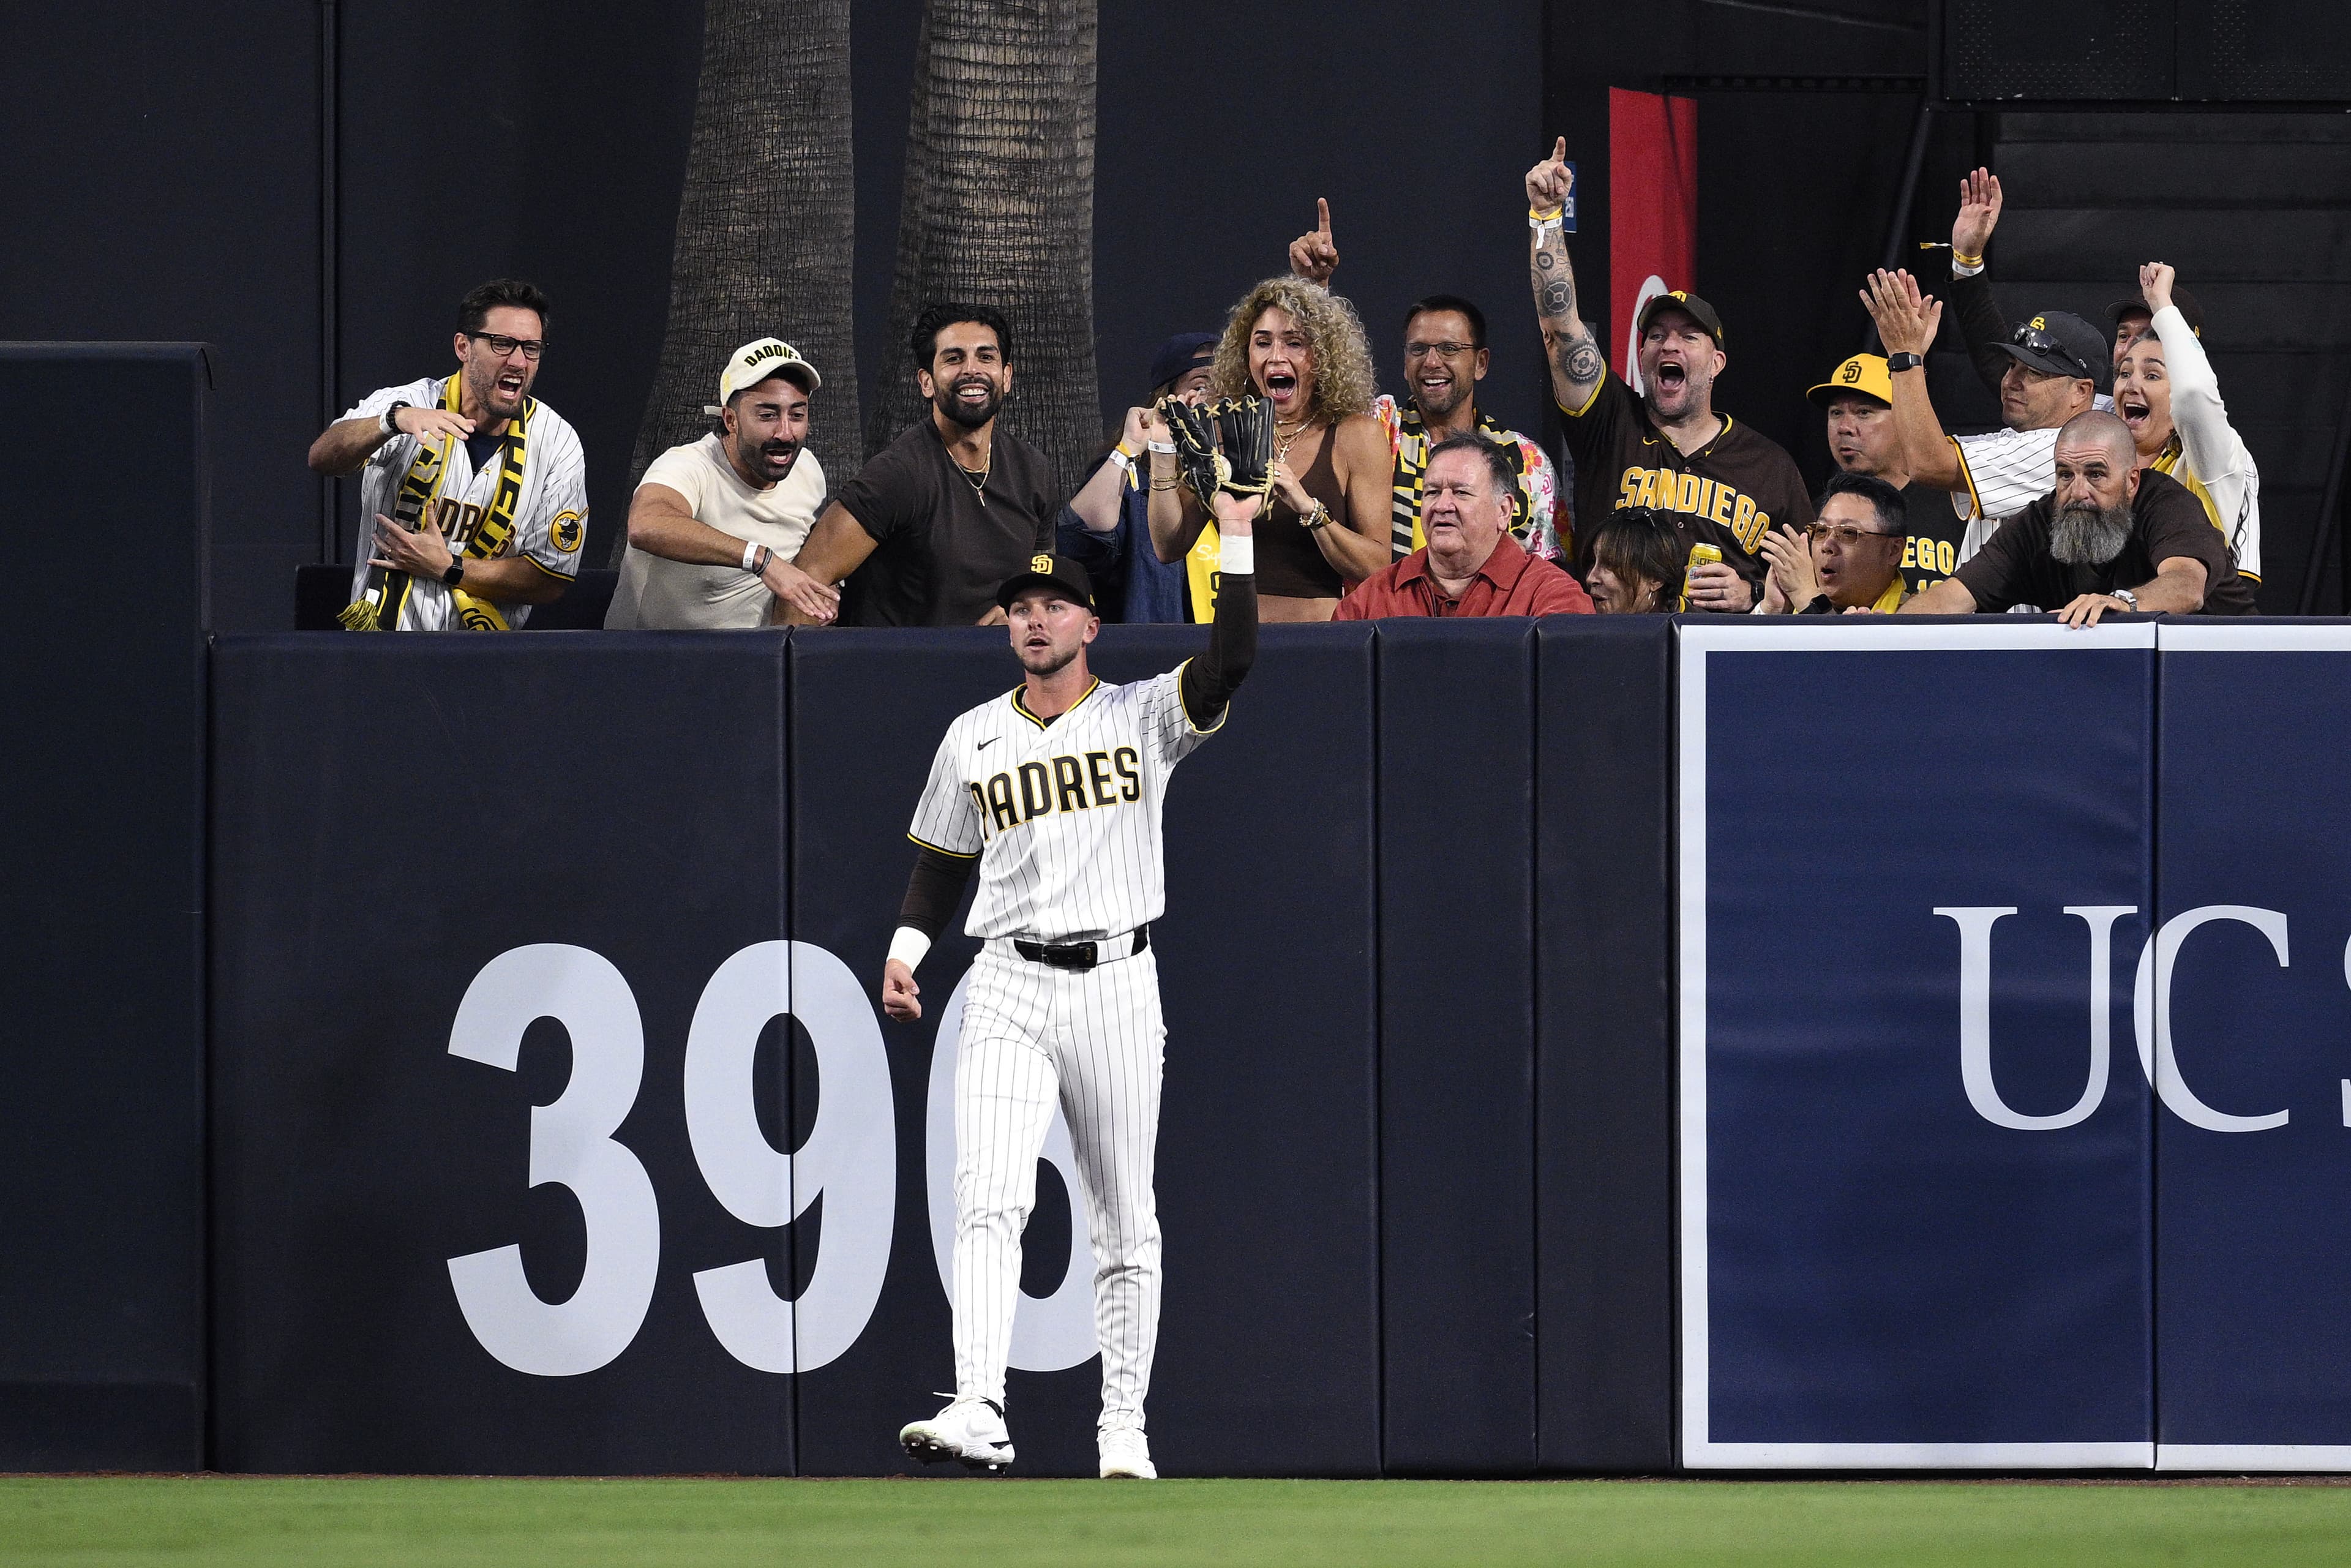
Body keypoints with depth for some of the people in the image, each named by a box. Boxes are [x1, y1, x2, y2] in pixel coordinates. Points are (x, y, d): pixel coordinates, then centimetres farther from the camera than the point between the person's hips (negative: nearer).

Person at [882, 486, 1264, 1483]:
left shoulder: (1143, 717, 4)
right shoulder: (973, 739, 13)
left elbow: (1229, 663, -12)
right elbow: (943, 858, 20)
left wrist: (1235, 540, -15)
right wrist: (908, 946, 6)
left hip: (1117, 985, -1)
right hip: (1009, 990, 1)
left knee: (1125, 1223, 5)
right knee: (988, 1204, -17)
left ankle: (1123, 1428, 14)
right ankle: (979, 1413, -28)